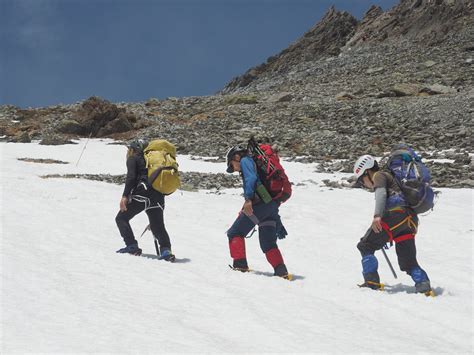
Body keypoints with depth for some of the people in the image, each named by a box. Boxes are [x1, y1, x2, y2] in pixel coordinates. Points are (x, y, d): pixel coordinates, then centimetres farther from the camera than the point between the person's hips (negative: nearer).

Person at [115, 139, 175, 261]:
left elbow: (131, 177, -8)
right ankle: (166, 249, -11)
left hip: (142, 192, -6)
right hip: (158, 196, 6)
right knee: (158, 226, 12)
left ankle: (132, 246, -1)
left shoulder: (133, 159, 9)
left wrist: (125, 195, -14)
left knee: (121, 218, 9)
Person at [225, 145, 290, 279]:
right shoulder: (257, 163, 31)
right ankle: (281, 270, -2)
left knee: (235, 233, 4)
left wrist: (248, 199, -25)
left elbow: (251, 178, -14)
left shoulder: (245, 160, 4)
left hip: (259, 204, -9)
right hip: (272, 206, 9)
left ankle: (240, 264, -1)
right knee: (268, 243, 12)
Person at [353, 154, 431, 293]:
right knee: (408, 262, 12)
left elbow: (381, 193, -12)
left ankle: (371, 282, -9)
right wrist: (387, 237, 46)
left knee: (365, 246, 2)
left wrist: (377, 215, -28)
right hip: (410, 220, 9)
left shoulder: (379, 175, 9)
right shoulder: (389, 177, 37)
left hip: (396, 214, -9)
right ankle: (423, 284, -12)